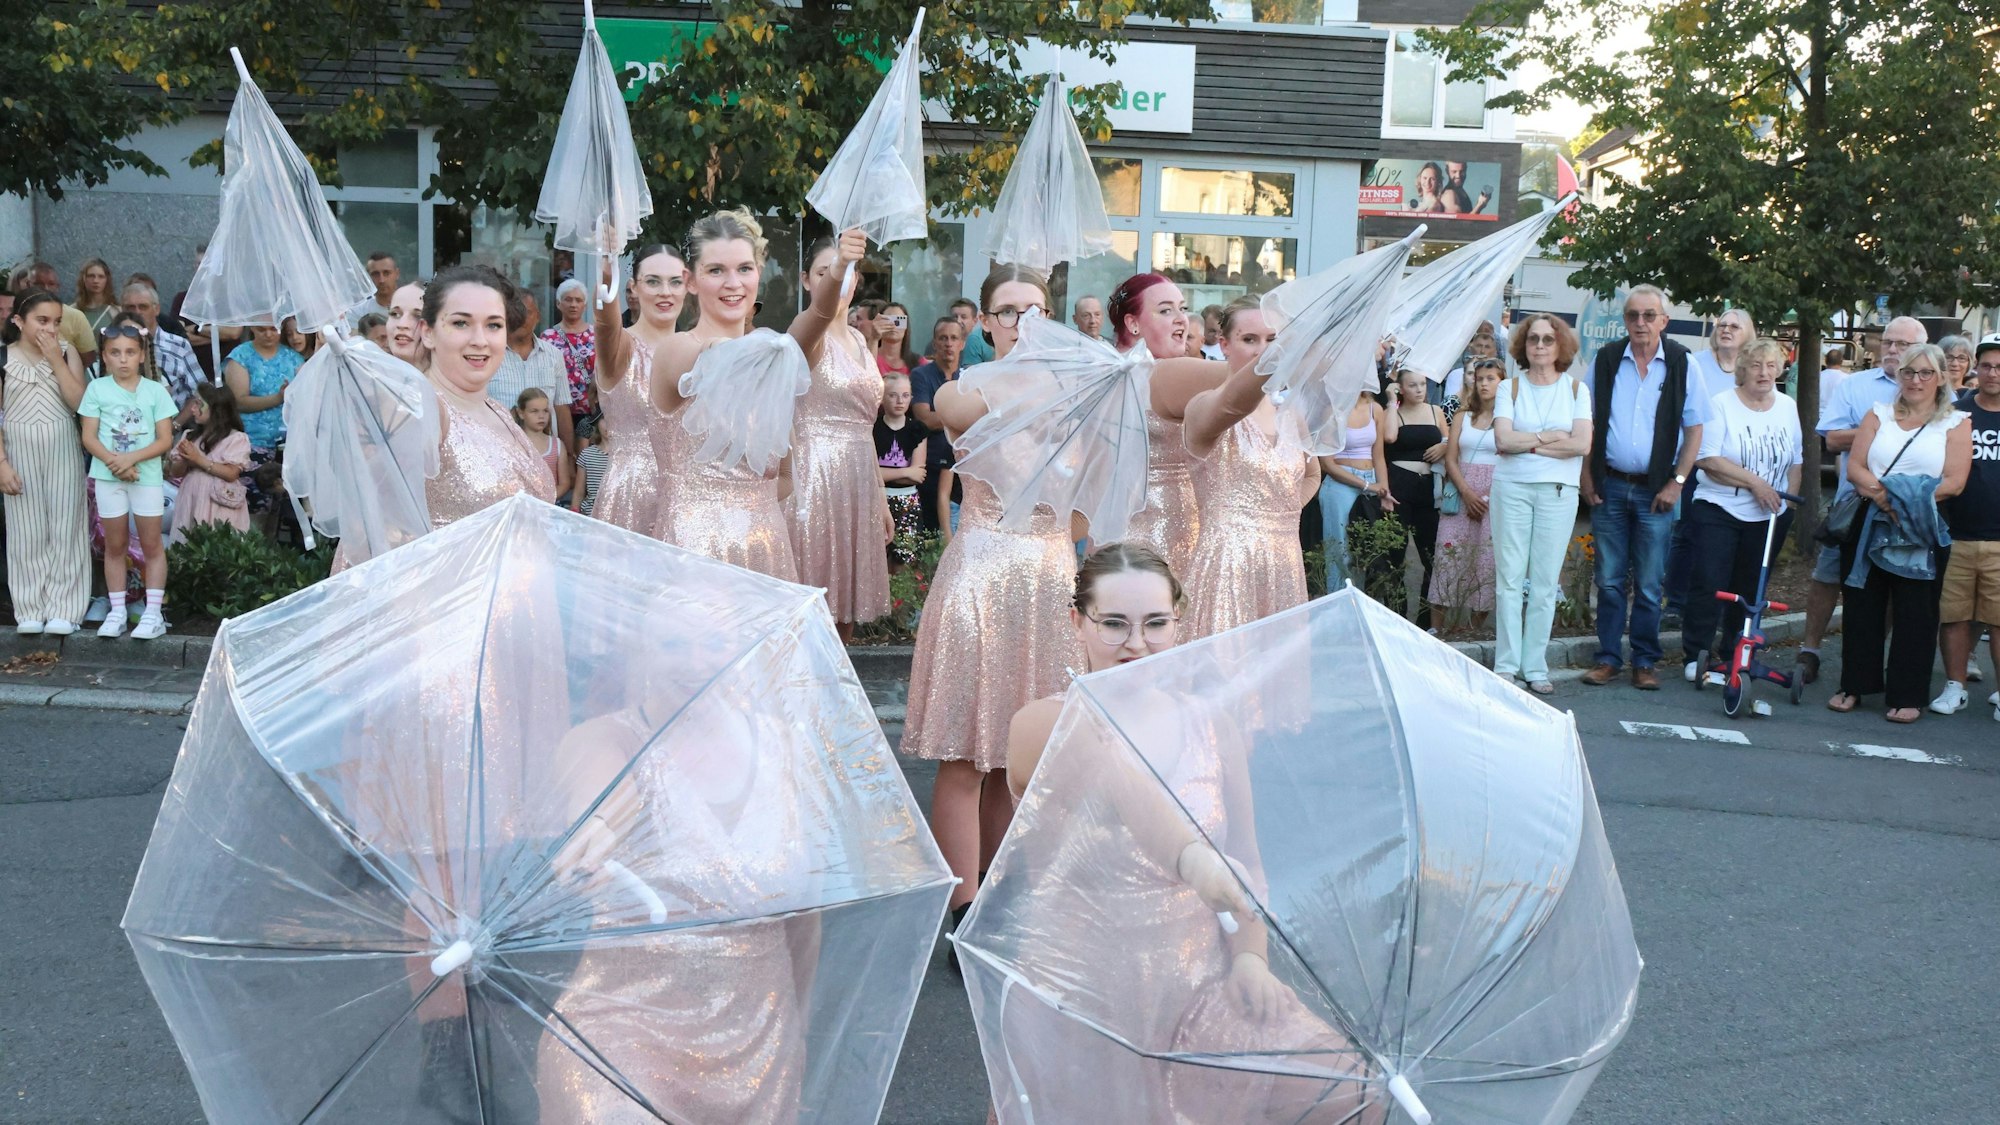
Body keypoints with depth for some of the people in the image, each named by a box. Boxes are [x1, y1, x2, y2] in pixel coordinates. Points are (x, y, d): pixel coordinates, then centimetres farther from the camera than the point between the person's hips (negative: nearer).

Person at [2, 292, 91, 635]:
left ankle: (62, 609, 7)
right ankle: (30, 609, 11)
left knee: (64, 528, 1)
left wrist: (57, 360, -13)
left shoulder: (67, 352, 1)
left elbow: (80, 403, -9)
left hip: (63, 451, 1)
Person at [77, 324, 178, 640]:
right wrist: (114, 461, -18)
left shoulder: (155, 390, -1)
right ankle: (117, 612, 15)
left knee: (152, 544, 2)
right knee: (114, 545, 8)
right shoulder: (97, 389, 1)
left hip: (148, 475, -1)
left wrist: (132, 458, -17)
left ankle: (153, 613, 6)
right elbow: (89, 437, -2)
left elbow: (165, 440, -4)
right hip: (108, 476, 1)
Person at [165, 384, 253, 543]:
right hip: (191, 503, 5)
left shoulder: (236, 438, -5)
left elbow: (231, 474, -13)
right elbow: (175, 473, 11)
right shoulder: (190, 436, 12)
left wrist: (199, 460, -14)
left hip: (220, 508, -5)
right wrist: (185, 460, -10)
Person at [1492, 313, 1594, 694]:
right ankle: (1506, 665, 4)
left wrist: (1528, 442, -7)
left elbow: (1582, 444, -7)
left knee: (1546, 581, 0)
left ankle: (1535, 667, 6)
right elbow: (1503, 440, -8)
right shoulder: (1510, 388, 7)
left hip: (1558, 492, 0)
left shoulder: (1576, 389, 8)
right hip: (1511, 488, 0)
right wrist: (1553, 437, -6)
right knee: (1509, 578, -1)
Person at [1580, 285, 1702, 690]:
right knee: (1609, 579, 7)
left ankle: (1644, 661, 14)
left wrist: (1676, 482, -6)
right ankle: (1608, 657, 15)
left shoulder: (1682, 363, -2)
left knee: (1649, 584, 4)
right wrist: (1586, 476, 2)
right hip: (1609, 486, 2)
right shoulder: (1606, 359, 2)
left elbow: (1694, 427, 1)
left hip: (1655, 489, -1)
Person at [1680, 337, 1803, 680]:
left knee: (1750, 589, 9)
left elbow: (1796, 461, 16)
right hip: (1719, 511, -4)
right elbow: (1709, 460, -16)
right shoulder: (1722, 405, -7)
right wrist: (1755, 482, -18)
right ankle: (1694, 656, 2)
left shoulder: (1788, 407, 9)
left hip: (1769, 518, 4)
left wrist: (1788, 501, 4)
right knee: (1708, 586, -8)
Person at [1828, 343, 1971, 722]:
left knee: (1915, 616, 0)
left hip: (1921, 535, -2)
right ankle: (1854, 686, 16)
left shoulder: (1955, 424, 4)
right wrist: (1880, 493, -18)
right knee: (1862, 609, 7)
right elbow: (1855, 467, 0)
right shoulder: (1879, 415, 11)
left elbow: (1954, 482, -8)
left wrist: (1910, 499, -21)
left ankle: (1908, 697, 7)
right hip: (1869, 529, 2)